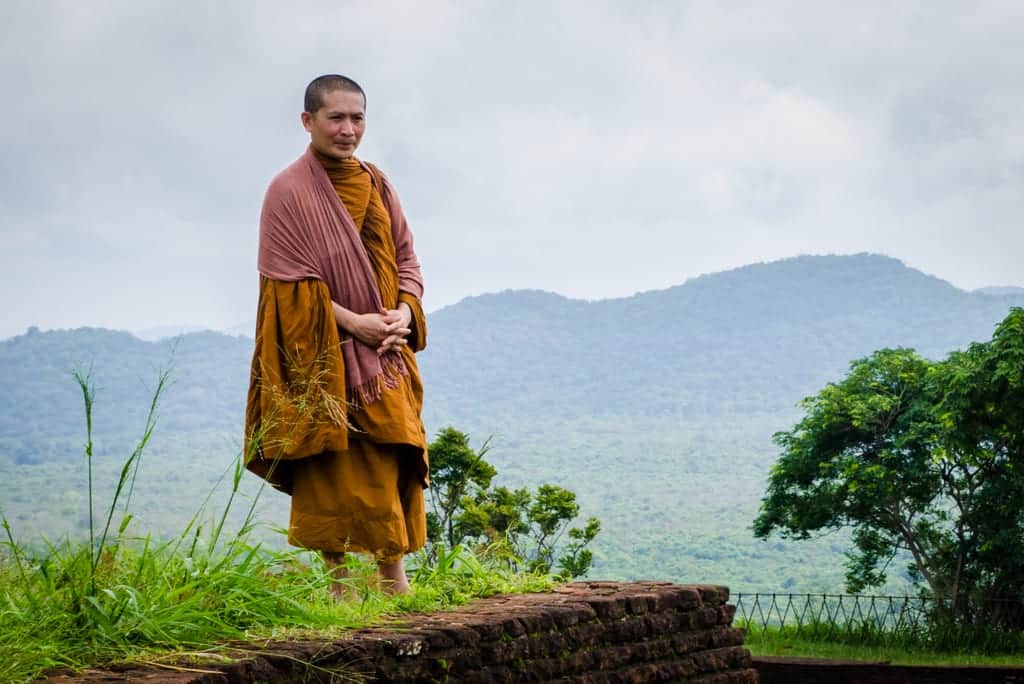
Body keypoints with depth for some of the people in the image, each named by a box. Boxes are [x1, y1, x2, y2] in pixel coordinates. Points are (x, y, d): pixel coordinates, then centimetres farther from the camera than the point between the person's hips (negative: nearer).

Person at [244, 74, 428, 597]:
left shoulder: (376, 185, 12)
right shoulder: (289, 192, -5)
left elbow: (405, 257, 13)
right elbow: (289, 281, -11)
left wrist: (403, 312, -7)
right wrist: (352, 322, -19)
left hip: (386, 357, 6)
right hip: (325, 357, -5)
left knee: (393, 460, 5)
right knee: (335, 469, -4)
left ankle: (395, 576, 13)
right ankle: (337, 581, 4)